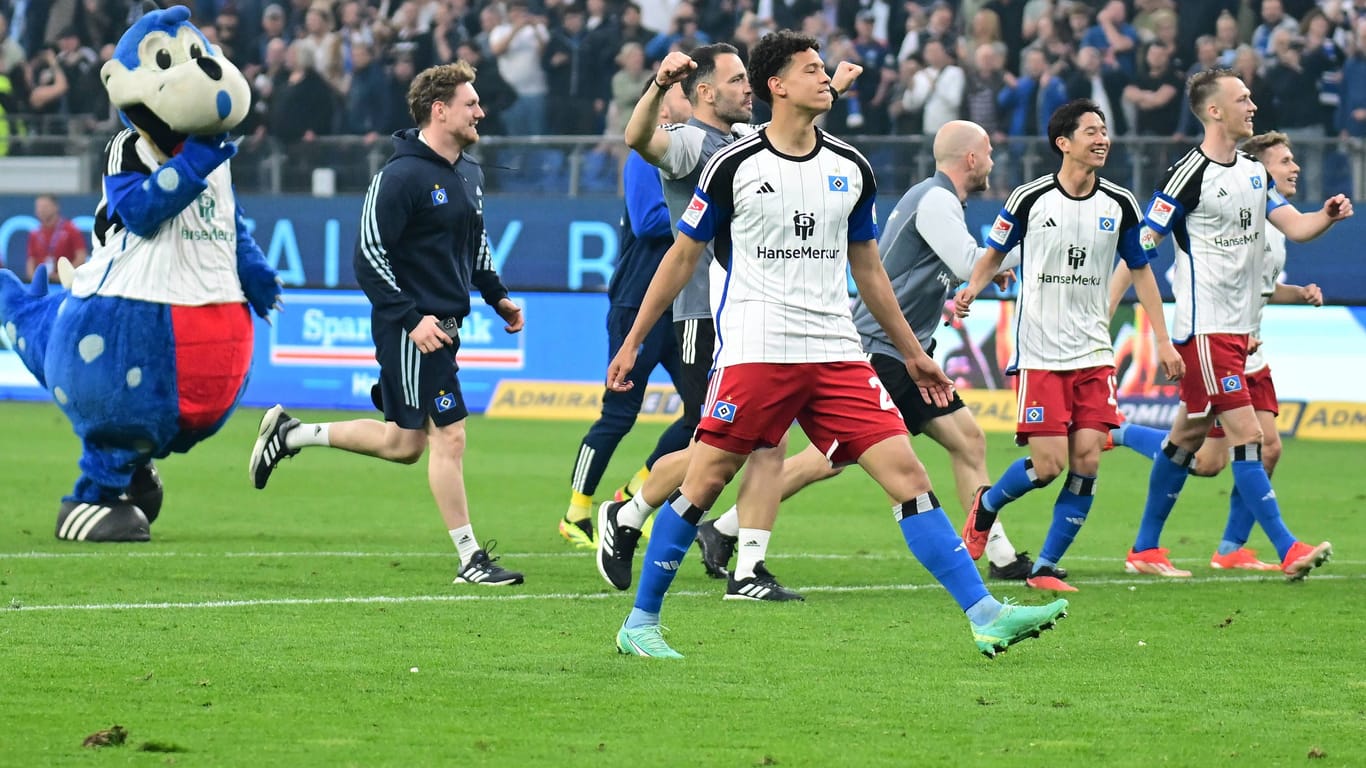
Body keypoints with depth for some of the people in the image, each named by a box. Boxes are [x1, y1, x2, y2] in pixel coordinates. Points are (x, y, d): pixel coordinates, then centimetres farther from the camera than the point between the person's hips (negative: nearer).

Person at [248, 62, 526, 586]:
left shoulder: (469, 174, 12)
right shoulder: (401, 176, -15)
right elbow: (369, 256, -16)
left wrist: (498, 297, 15)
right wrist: (410, 320, -22)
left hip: (443, 324, 9)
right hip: (410, 326, -9)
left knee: (405, 444, 14)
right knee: (449, 434, -8)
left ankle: (291, 434, 29)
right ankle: (470, 560, -2)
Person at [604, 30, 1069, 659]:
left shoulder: (851, 170, 11)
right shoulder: (734, 165, -2)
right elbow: (682, 257, 7)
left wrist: (912, 353, 23)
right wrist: (633, 341, 7)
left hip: (835, 354, 4)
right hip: (754, 349, -4)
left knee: (908, 475, -6)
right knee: (701, 485, -4)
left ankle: (985, 616, -10)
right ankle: (640, 622, 12)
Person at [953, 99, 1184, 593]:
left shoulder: (1120, 205, 3)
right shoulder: (1030, 199, -5)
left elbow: (1140, 271, 15)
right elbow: (993, 255, 8)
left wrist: (1163, 340, 9)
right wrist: (969, 292, -12)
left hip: (1094, 353, 3)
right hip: (1039, 353, -3)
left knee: (1086, 461, -8)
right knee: (1048, 466, -10)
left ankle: (1046, 568, 4)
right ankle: (986, 505, 23)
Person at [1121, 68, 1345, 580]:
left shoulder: (1254, 172, 12)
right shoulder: (1188, 175, -13)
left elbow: (1296, 227, 10)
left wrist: (1328, 216, -11)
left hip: (1239, 328, 8)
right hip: (1204, 328, -8)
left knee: (1187, 437, 12)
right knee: (1246, 435, -11)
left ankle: (1144, 551, 19)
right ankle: (1288, 551, -13)